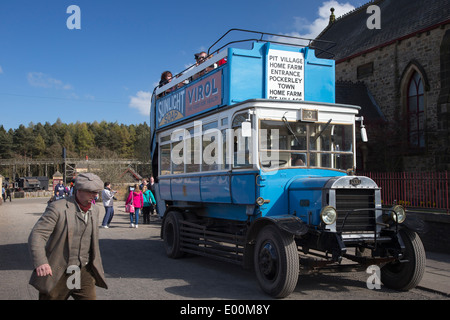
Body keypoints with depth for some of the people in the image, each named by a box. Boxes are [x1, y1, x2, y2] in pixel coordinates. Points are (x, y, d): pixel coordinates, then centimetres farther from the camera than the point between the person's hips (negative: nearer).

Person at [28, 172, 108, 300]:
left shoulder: (95, 210, 8)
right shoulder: (57, 208, -12)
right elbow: (37, 235, -18)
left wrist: (97, 266, 23)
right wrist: (40, 262, -33)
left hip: (84, 273, 5)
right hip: (57, 274, -4)